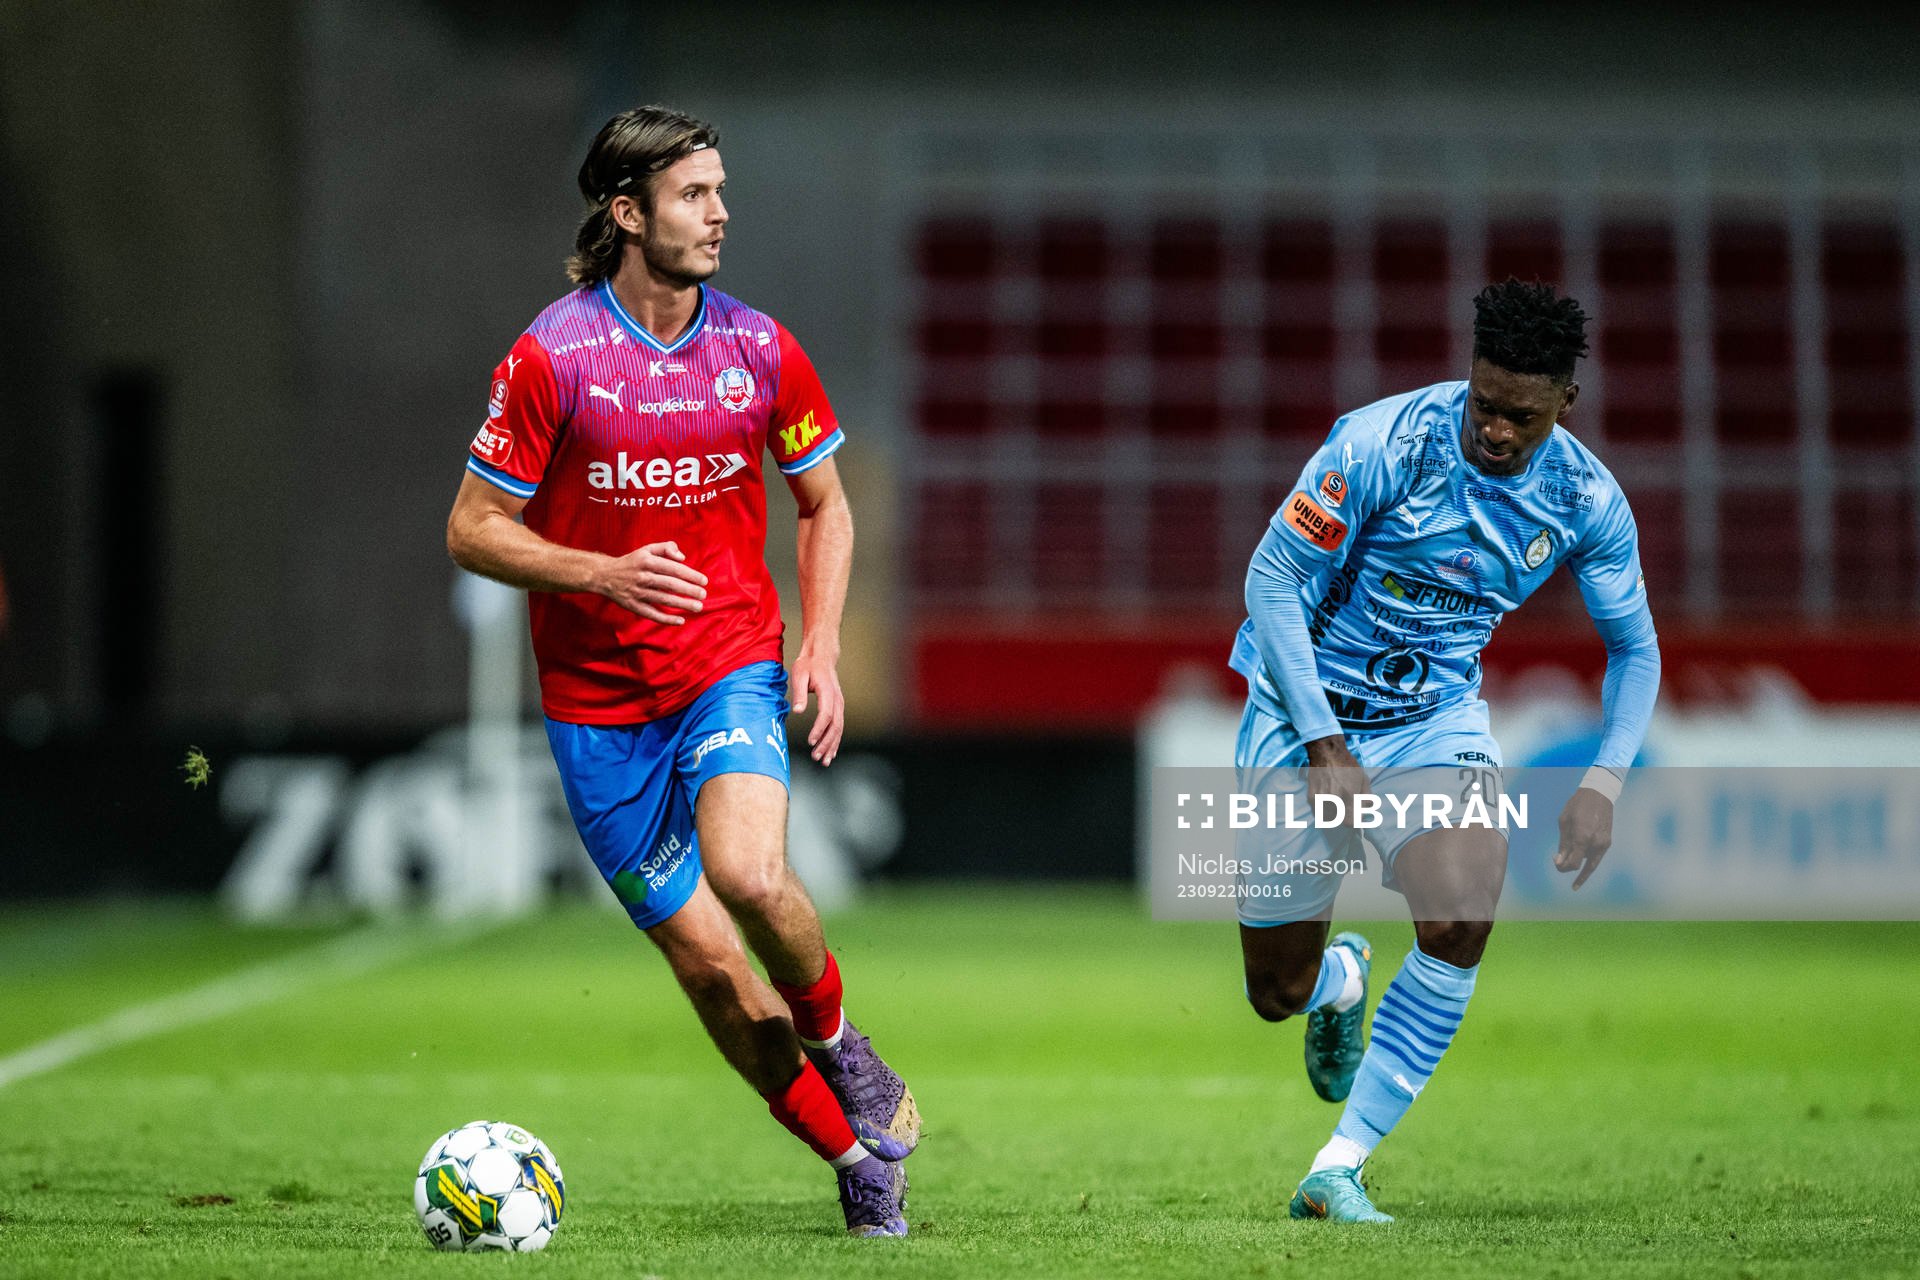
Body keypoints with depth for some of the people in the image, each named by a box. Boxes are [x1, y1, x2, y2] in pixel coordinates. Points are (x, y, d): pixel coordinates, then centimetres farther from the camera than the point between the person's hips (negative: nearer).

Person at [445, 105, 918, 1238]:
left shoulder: (760, 349, 0)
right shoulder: (551, 357, -10)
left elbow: (827, 507, 14)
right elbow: (473, 531, -5)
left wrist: (822, 647, 0)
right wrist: (603, 574, -21)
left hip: (733, 666, 1)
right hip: (599, 702, -1)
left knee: (749, 874, -27)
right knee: (704, 958, -2)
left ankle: (836, 1038, 3)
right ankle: (857, 1157, 15)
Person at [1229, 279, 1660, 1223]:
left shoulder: (1587, 501, -11)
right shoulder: (1382, 444, -23)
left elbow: (1634, 648, 3)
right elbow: (1272, 579, -17)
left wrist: (1604, 782, -12)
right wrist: (1325, 748, -22)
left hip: (1437, 719, 2)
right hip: (1306, 714, -2)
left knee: (1463, 917, -26)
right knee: (1278, 995, 0)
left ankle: (1338, 1169, -16)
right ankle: (1343, 980, 41)